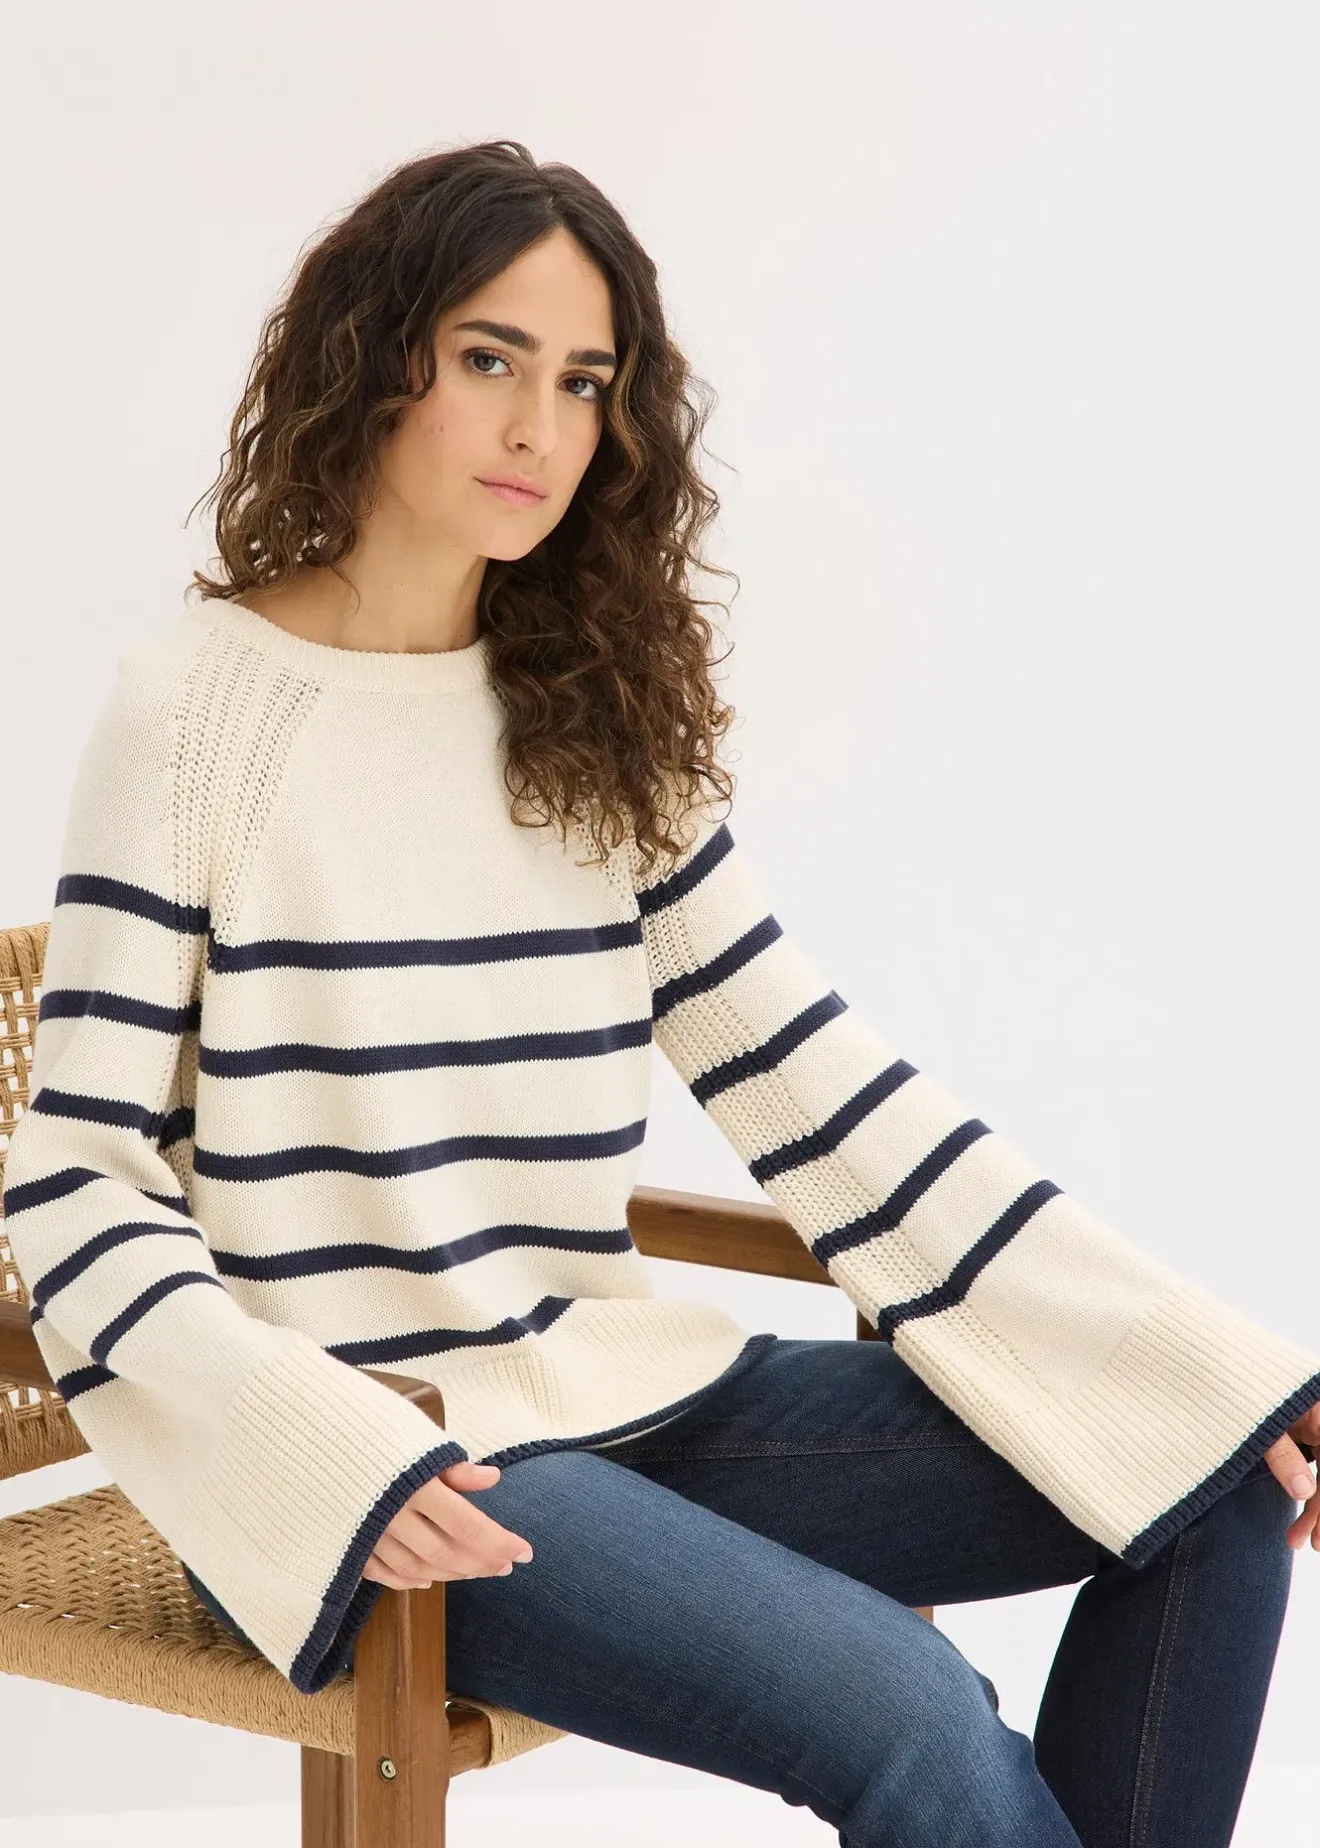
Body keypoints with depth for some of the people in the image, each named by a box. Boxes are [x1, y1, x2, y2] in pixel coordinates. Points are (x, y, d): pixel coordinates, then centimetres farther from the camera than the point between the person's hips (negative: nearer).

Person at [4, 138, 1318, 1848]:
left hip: (617, 1389, 6)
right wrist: (331, 1453, -25)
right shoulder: (195, 706, -6)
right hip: (351, 1462, -6)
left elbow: (826, 1097, 6)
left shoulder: (607, 725, 10)